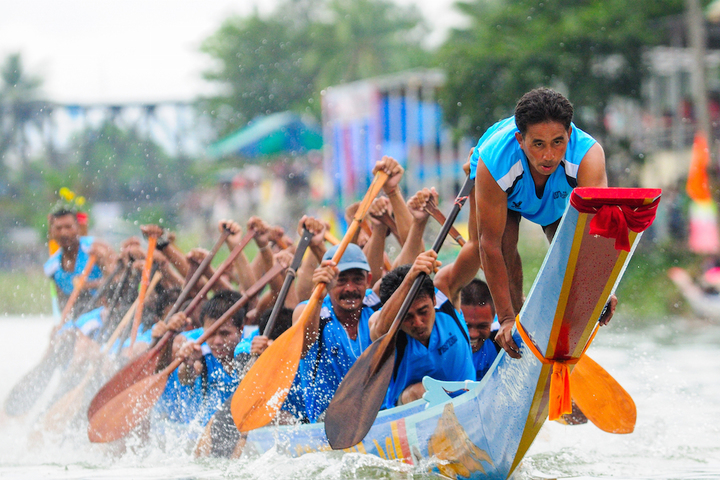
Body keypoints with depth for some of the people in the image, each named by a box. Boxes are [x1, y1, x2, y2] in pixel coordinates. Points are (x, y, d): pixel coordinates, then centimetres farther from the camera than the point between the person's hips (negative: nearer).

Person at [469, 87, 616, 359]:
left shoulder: (588, 155, -44)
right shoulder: (492, 164, -45)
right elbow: (490, 245, -41)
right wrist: (506, 319, -44)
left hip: (560, 194, 1)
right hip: (505, 195, -1)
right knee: (506, 247, -25)